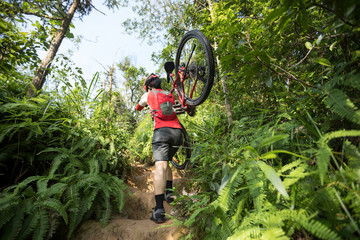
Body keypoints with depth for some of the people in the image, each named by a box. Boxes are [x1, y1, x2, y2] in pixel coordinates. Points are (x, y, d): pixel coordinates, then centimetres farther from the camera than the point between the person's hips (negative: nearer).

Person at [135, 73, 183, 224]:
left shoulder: (148, 95, 18)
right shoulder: (170, 95, 24)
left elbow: (138, 108, 37)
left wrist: (144, 106, 61)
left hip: (162, 131, -4)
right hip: (177, 131, 5)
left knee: (160, 166, -16)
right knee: (166, 162, 24)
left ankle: (159, 209, -25)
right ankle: (169, 193, 23)